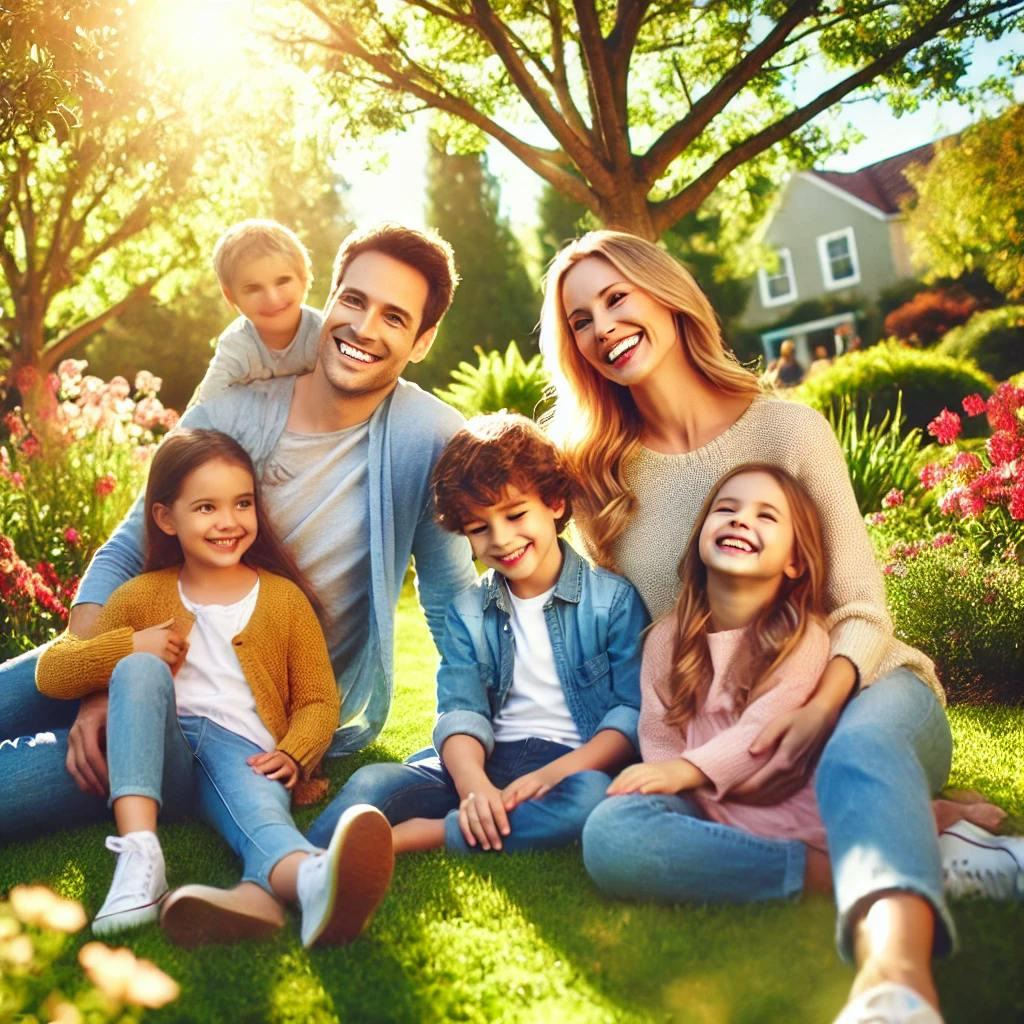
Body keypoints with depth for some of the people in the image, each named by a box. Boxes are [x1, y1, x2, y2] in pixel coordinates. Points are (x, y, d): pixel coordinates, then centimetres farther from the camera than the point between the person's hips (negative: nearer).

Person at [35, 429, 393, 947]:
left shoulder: (284, 598, 11)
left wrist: (292, 755, -12)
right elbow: (50, 674, 10)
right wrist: (128, 646, -8)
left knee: (261, 808, -37)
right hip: (164, 754, 2)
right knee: (139, 667, -27)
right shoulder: (143, 596, 13)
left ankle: (315, 881, -75)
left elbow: (318, 699, 10)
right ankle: (139, 854, -41)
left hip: (244, 752, -2)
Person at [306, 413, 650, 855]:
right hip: (488, 760, 3)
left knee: (589, 796, -38)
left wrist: (554, 773, -20)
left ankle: (416, 835, -31)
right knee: (372, 782, -23)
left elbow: (634, 713, -4)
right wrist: (473, 784, -22)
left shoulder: (614, 599, 1)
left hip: (576, 763, -3)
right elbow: (460, 710, 0)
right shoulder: (467, 611, 13)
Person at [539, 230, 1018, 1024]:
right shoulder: (602, 479, 5)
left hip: (861, 691, -2)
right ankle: (912, 842, -29)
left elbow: (863, 612, -5)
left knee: (859, 749, -39)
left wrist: (820, 712, -26)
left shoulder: (789, 428, -2)